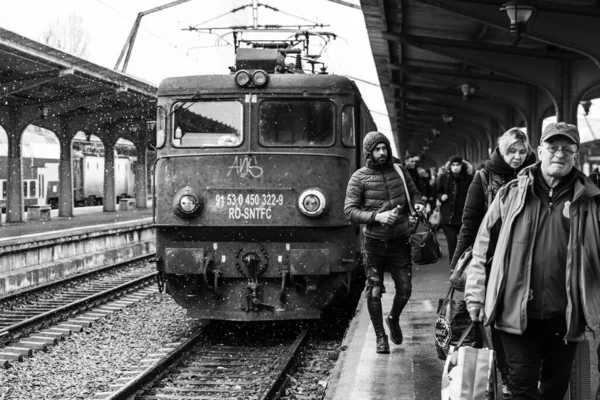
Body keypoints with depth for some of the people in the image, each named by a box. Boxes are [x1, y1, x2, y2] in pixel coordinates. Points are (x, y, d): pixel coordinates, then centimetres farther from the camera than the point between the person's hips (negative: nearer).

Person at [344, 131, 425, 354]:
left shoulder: (399, 171, 3)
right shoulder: (359, 178, -7)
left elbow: (413, 192, 19)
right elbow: (350, 211, -11)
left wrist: (417, 203, -4)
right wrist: (377, 216, -23)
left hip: (399, 241, 3)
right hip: (374, 242, -2)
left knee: (405, 289, 4)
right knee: (374, 291, 3)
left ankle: (394, 319, 35)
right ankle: (380, 336, 19)